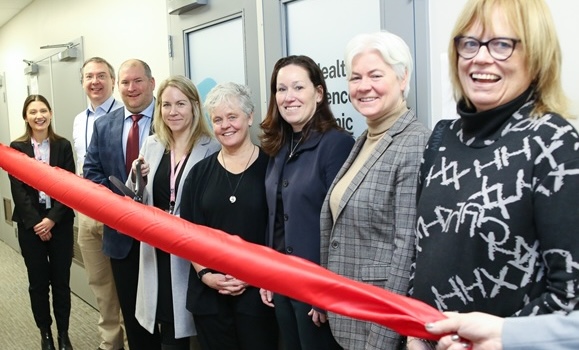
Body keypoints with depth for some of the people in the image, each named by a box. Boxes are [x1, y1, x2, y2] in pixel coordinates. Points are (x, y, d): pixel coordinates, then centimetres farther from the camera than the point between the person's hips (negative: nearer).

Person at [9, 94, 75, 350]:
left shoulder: (63, 146, 2)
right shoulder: (16, 148, 1)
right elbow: (18, 190, -4)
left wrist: (52, 219, -13)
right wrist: (36, 223, -12)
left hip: (60, 223, 0)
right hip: (30, 225, 0)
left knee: (61, 281, 5)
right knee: (38, 283, 7)